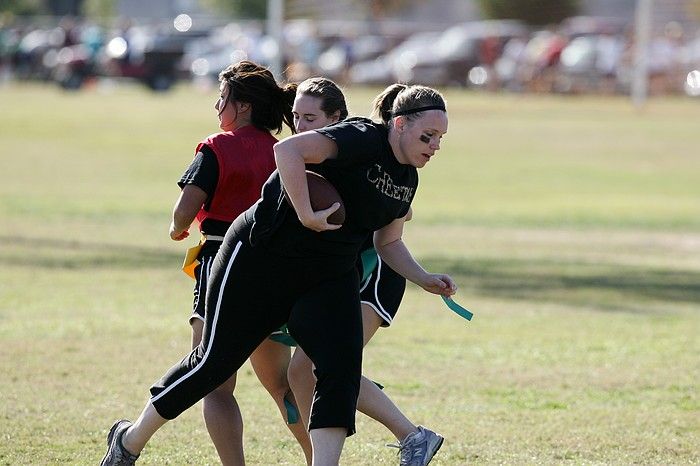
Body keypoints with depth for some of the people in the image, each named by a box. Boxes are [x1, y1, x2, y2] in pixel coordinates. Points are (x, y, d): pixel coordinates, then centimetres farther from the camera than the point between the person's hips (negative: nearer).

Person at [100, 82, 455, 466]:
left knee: (342, 369, -14)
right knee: (214, 362, 2)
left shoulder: (407, 178, 6)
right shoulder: (362, 139, -21)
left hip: (328, 280, 7)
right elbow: (287, 150, -35)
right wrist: (307, 215, -37)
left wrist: (425, 280, 4)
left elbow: (389, 243, 20)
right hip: (261, 259, -7)